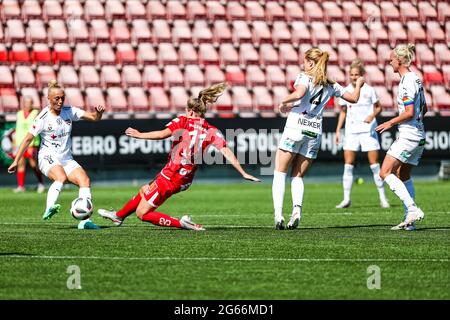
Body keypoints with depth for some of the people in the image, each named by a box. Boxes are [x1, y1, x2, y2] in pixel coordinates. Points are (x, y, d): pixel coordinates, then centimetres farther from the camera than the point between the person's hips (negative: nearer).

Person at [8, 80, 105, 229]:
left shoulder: (69, 111, 2)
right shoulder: (43, 118, -10)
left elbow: (94, 117, 3)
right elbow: (28, 139, -6)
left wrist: (99, 112, -22)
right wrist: (16, 161, -7)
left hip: (66, 159, 5)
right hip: (48, 158, -5)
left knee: (85, 180, -16)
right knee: (62, 178, -35)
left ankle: (85, 221, -19)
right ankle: (49, 209, -46)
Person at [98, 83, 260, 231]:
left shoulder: (182, 121, -9)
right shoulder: (211, 131, 2)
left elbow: (163, 134, -25)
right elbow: (227, 153, -6)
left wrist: (139, 135, -21)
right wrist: (244, 173, -5)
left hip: (170, 175, -7)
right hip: (185, 180, 7)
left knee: (142, 213, 3)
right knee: (144, 191, 30)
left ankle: (181, 223, -11)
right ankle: (118, 216, 48)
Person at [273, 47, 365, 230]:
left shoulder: (305, 77, -1)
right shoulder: (331, 85, 14)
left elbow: (299, 93, -22)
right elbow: (353, 98, 25)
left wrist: (284, 103, -6)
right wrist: (358, 85, 43)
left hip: (295, 128, -5)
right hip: (315, 132, 5)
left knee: (280, 172, 1)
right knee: (298, 176, 12)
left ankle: (278, 213, -14)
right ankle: (297, 209, -14)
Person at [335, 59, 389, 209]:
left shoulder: (369, 90, -2)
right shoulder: (345, 91, 5)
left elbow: (378, 107, 7)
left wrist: (372, 115, -14)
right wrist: (338, 130, 7)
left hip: (368, 130, -2)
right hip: (351, 131, 2)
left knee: (374, 164, -3)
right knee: (348, 164, -4)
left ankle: (382, 197, 7)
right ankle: (346, 199, 0)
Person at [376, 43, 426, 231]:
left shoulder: (407, 82, -16)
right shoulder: (415, 79, 14)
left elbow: (409, 113, -21)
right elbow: (424, 108, 23)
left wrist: (391, 123, -10)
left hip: (408, 136, -10)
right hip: (419, 135, 10)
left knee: (385, 173, -11)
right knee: (403, 175, 15)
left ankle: (413, 210, -19)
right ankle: (409, 220, 13)